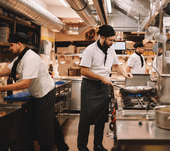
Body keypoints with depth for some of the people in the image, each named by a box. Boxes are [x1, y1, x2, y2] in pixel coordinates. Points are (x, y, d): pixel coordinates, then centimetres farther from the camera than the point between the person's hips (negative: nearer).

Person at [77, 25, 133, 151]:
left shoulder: (111, 49, 6)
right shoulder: (90, 50, -16)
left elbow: (116, 64, 20)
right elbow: (84, 71, -18)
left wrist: (124, 73, 2)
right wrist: (101, 78, -19)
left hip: (104, 86, 6)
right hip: (90, 86, -6)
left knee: (102, 118, 10)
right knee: (86, 117, 0)